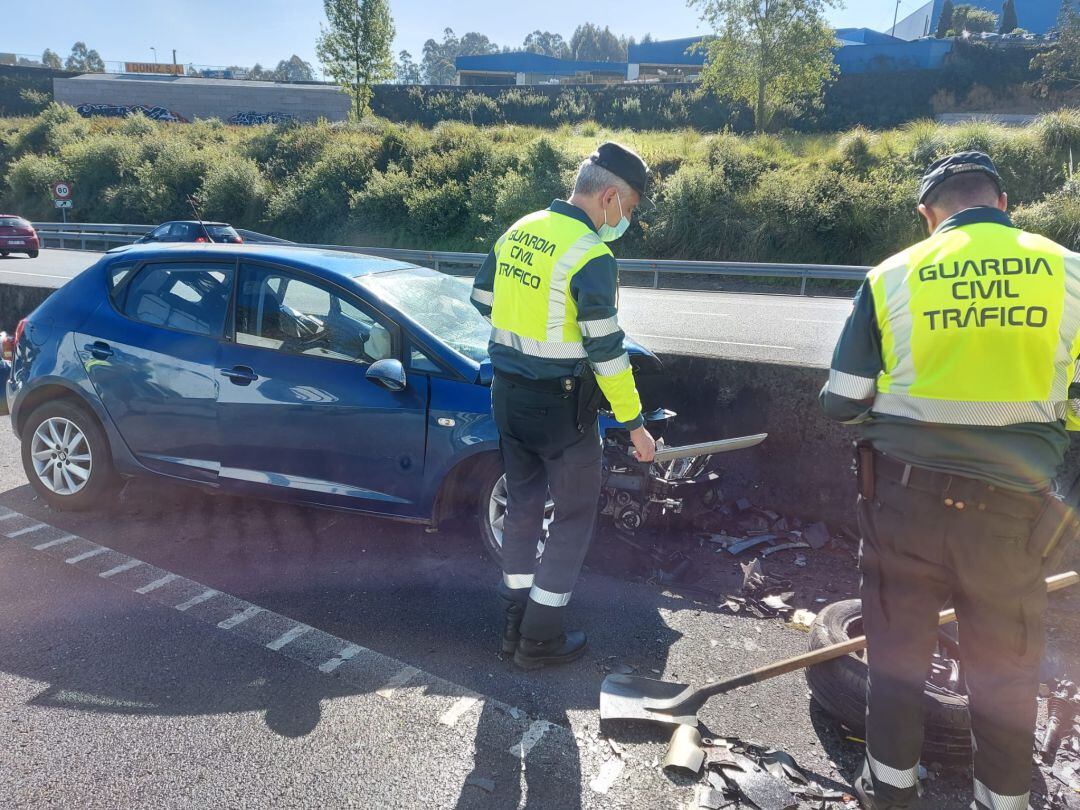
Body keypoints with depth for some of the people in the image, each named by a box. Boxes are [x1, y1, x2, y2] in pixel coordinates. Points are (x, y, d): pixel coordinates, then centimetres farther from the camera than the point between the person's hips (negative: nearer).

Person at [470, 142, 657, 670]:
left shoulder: (517, 232, 5)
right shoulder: (591, 256, -18)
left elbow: (482, 300, 16)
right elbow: (607, 351, -20)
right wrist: (634, 424, -12)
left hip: (507, 393, 8)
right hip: (560, 404, -7)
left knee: (522, 505, 18)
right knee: (573, 516, 8)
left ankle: (516, 624, 29)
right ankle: (540, 640, 15)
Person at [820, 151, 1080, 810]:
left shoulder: (892, 277, -3)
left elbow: (841, 402, -1)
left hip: (904, 492, 0)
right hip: (1009, 504, 1)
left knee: (898, 650, 14)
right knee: (1006, 668, 16)